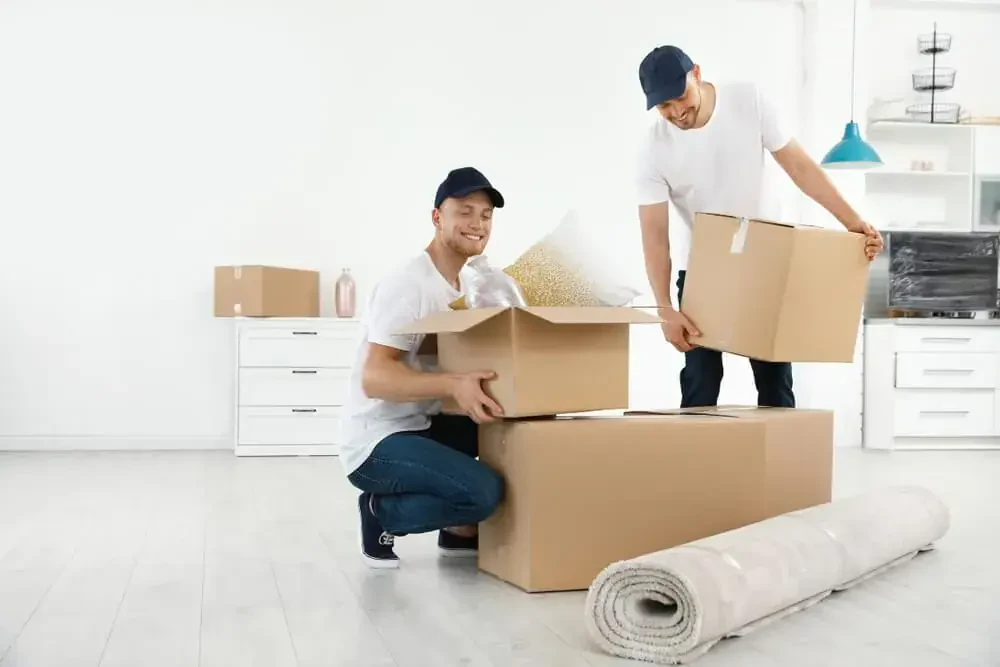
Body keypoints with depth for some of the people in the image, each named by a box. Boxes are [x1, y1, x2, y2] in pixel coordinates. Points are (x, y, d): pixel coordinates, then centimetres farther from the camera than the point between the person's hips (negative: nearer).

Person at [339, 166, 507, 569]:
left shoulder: (463, 286, 11)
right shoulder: (408, 284, -18)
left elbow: (466, 358, 17)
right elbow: (374, 378, -27)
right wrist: (453, 386, -39)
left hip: (422, 427, 9)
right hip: (376, 443, -9)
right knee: (484, 490, -28)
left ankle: (461, 530, 13)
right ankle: (381, 512, -3)